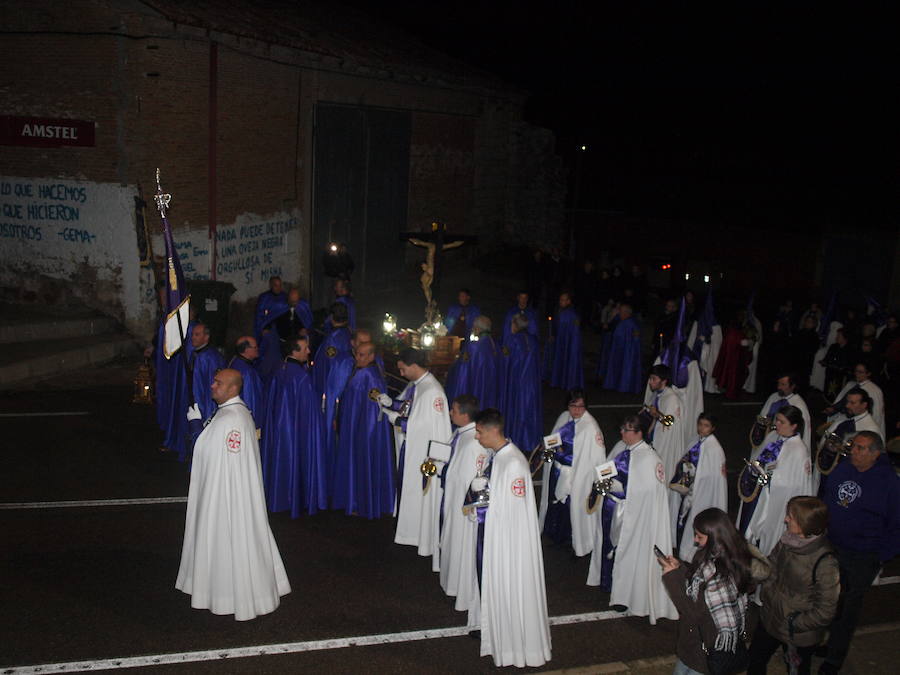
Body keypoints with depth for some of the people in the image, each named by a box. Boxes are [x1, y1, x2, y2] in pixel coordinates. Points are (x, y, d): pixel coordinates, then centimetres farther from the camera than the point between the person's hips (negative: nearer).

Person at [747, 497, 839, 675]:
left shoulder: (825, 563, -31)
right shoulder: (786, 542, -12)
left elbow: (825, 612, -24)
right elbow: (770, 566, 8)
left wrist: (794, 624, -18)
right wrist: (767, 596, 0)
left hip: (799, 637, -6)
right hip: (769, 620, 6)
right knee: (755, 660, 25)